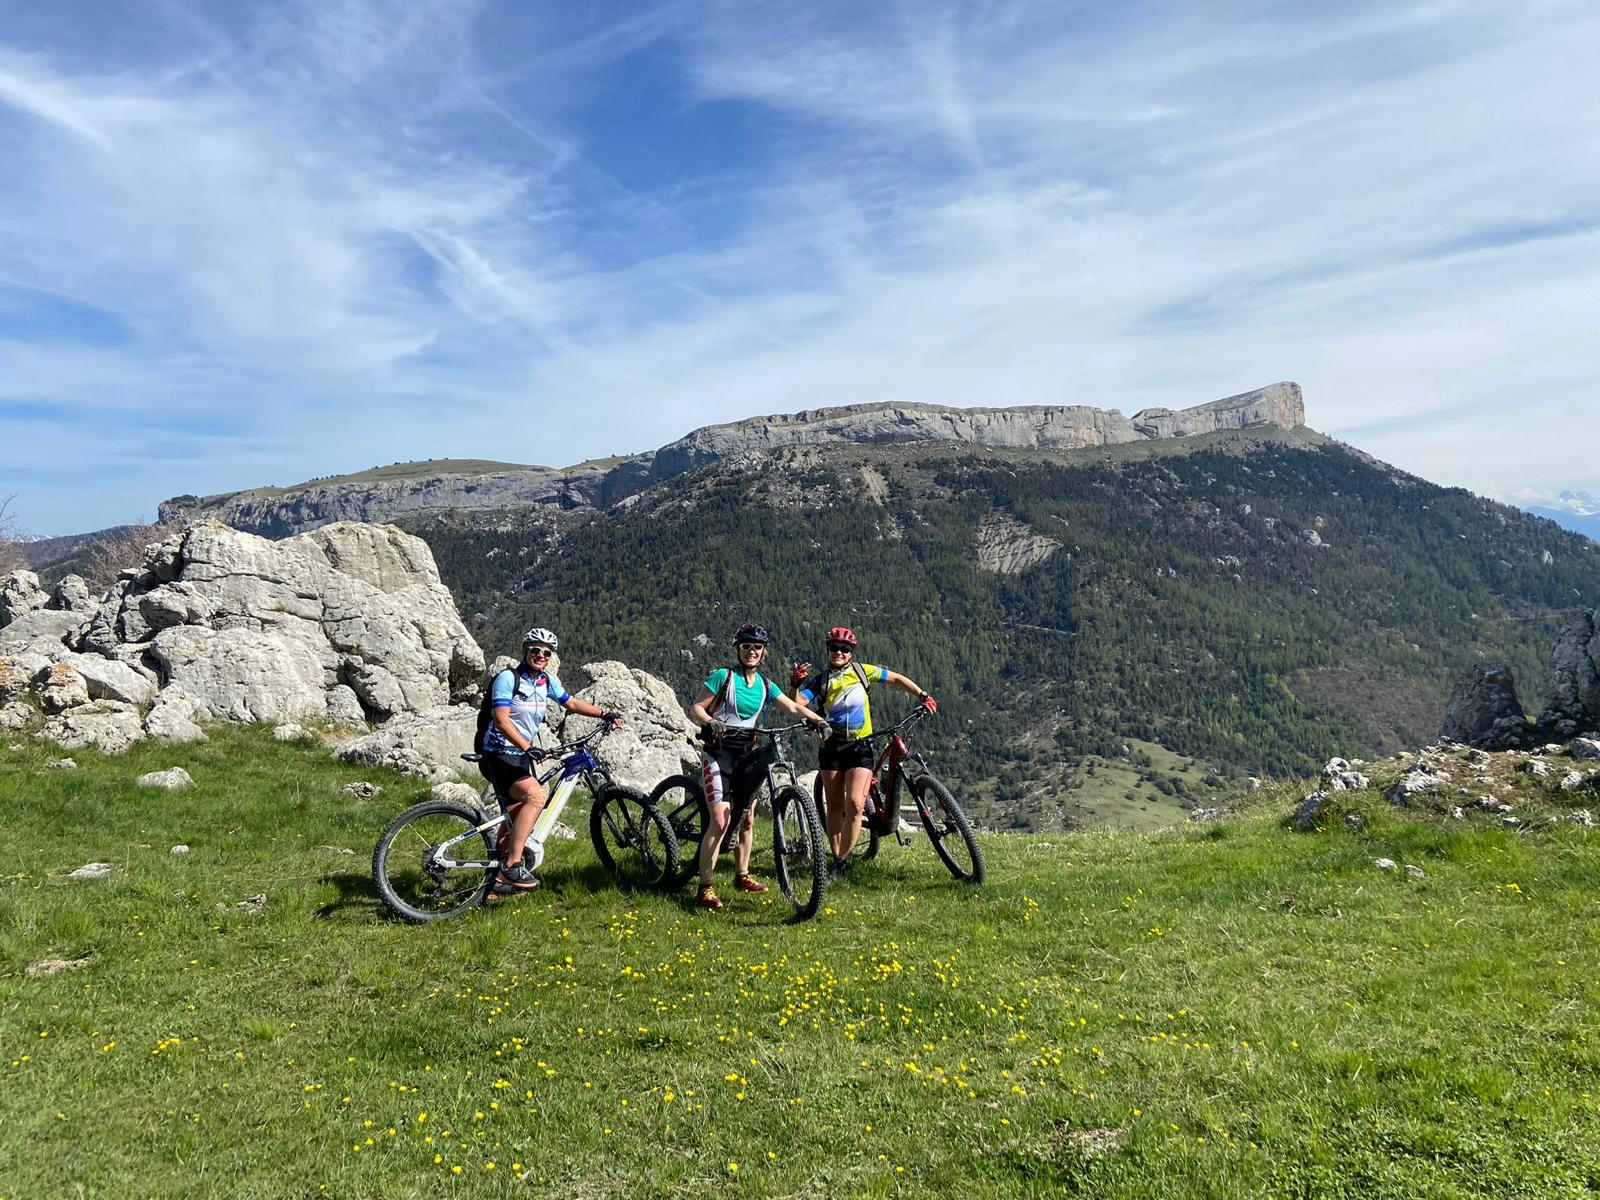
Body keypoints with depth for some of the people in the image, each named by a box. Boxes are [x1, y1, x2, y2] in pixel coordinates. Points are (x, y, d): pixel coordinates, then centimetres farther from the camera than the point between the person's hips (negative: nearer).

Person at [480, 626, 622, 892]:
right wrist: (527, 747, -32)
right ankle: (512, 864, -25)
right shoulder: (508, 678, -14)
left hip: (521, 756, 8)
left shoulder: (547, 681, 7)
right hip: (499, 754, -8)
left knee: (516, 819, 11)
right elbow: (501, 720, -22)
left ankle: (501, 876, 23)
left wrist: (605, 715, 9)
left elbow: (572, 703, 18)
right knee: (536, 796, -28)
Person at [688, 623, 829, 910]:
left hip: (746, 755, 6)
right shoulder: (723, 676, -7)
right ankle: (704, 888, -9)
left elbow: (793, 708, 0)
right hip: (718, 754, -6)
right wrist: (711, 722, -28)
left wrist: (817, 720, -17)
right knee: (720, 821, -15)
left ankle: (742, 875, 29)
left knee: (747, 818, 11)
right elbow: (695, 708, -8)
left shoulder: (765, 685, 8)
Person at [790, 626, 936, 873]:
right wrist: (795, 684, -31)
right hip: (832, 748, 1)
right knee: (834, 806, 7)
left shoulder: (862, 671, 2)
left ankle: (843, 860, -3)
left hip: (860, 747, -1)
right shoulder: (819, 680, 0)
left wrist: (923, 696, 10)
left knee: (855, 804, -14)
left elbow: (897, 679, 13)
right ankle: (836, 858, 22)